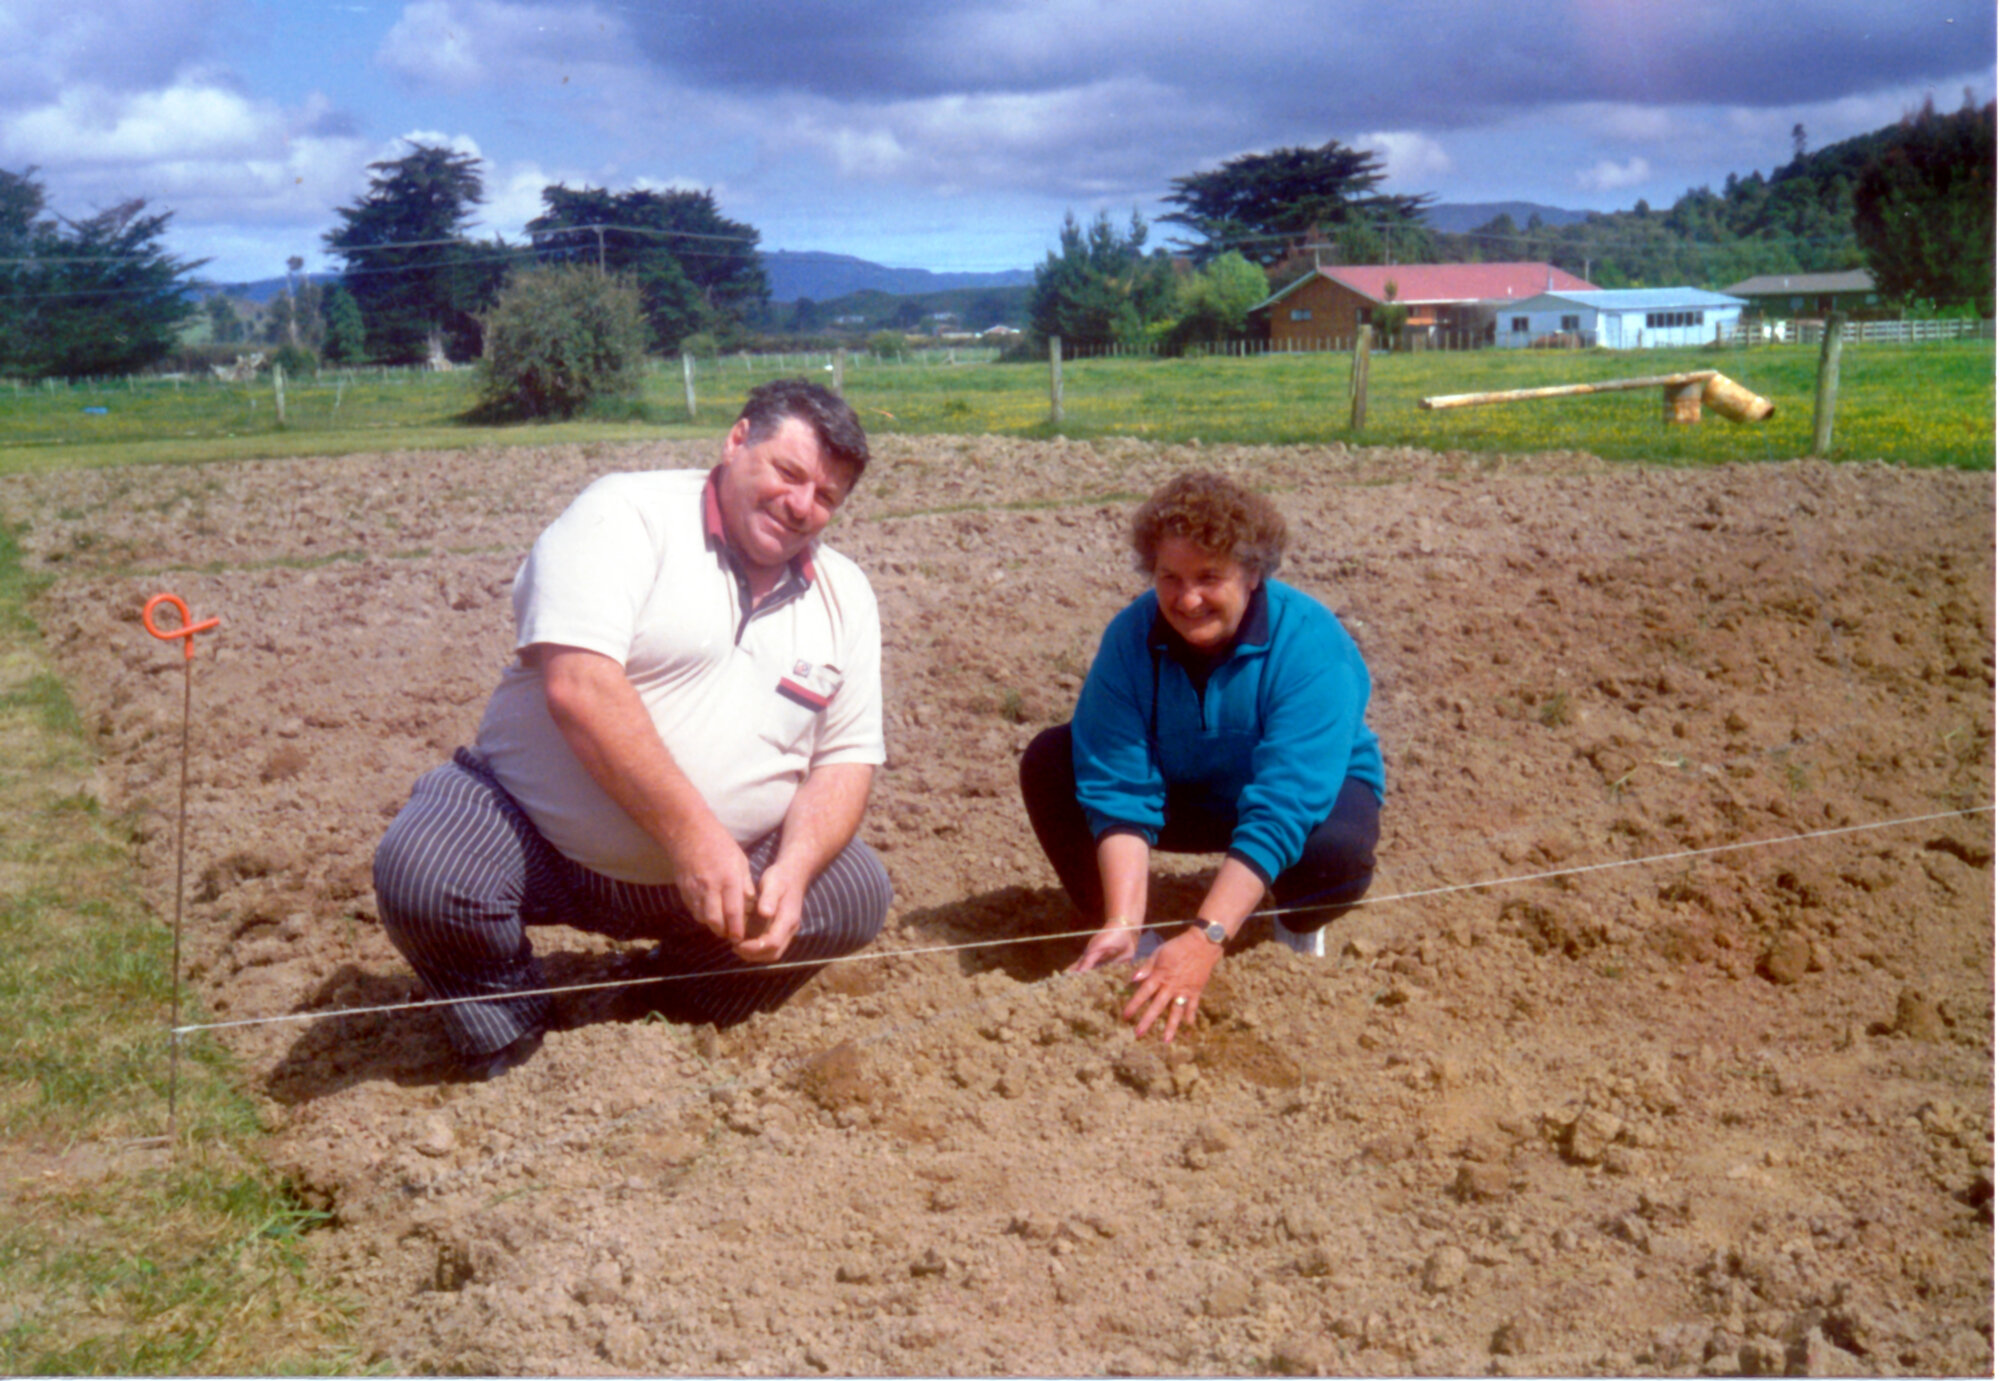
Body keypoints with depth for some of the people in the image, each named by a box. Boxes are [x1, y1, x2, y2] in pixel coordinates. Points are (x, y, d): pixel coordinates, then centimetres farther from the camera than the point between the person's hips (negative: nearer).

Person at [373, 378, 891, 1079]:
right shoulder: (626, 516, -11)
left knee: (856, 895, -13)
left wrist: (793, 869, -17)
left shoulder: (845, 596, 6)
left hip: (722, 862, 4)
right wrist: (692, 834, -29)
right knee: (423, 876, -30)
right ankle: (505, 1044, 4)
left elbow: (846, 759, 4)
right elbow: (577, 682, -25)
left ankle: (684, 997, 15)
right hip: (534, 832, -4)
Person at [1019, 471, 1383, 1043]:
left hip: (1318, 790, -3)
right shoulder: (1132, 636, -22)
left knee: (1338, 850, -39)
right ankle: (1135, 944, -6)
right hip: (1187, 794, 3)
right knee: (1049, 763, -19)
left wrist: (1205, 941, -49)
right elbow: (1119, 790, -25)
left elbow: (1280, 813, -40)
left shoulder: (1311, 647, -32)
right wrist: (1123, 924, -38)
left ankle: (1298, 928, 0)